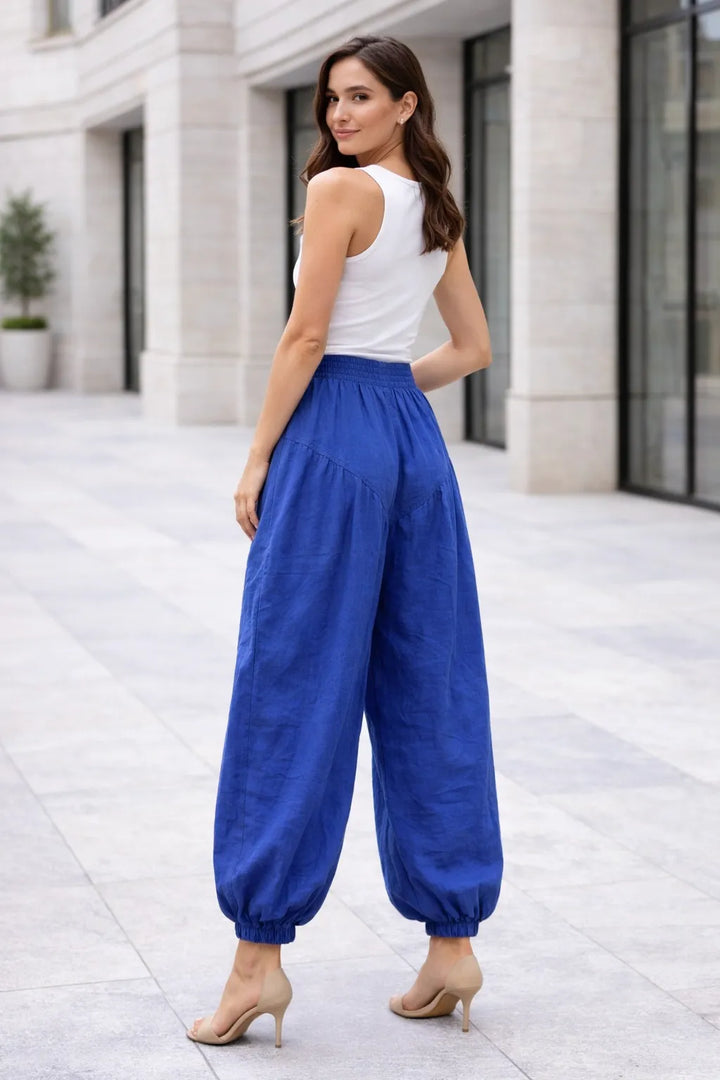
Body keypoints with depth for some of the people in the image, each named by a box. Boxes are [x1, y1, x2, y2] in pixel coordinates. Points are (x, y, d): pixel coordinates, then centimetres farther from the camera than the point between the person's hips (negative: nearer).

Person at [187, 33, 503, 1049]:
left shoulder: (338, 188, -8)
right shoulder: (437, 209, 15)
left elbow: (306, 335, -12)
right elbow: (474, 347, 21)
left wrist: (257, 459, -7)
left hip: (330, 437, -7)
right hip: (416, 441, 7)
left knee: (291, 690, -4)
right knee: (428, 694, 8)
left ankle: (259, 955, -1)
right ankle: (452, 940, 12)